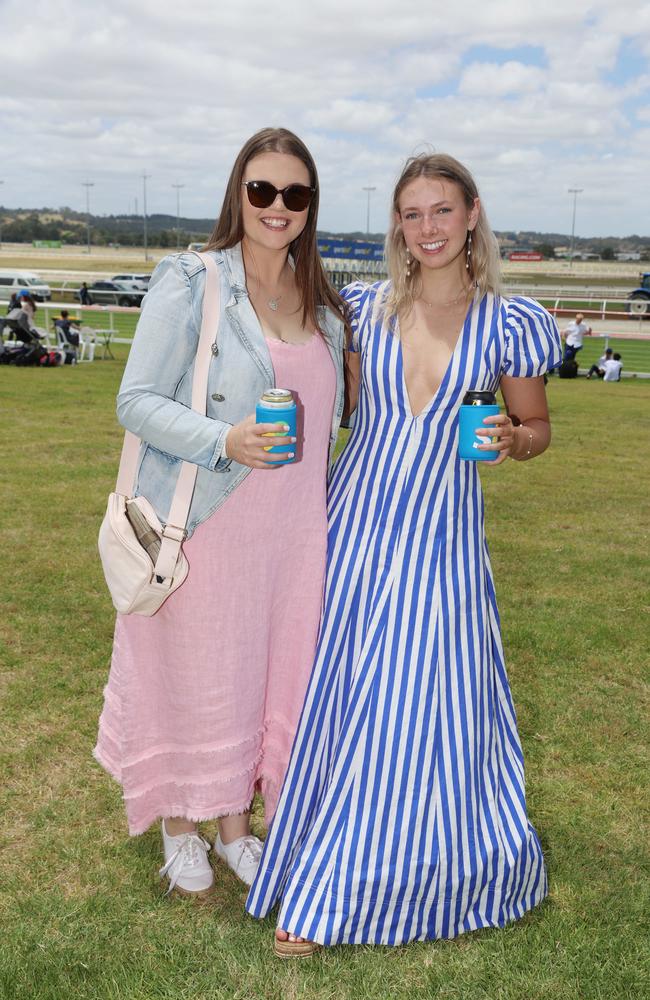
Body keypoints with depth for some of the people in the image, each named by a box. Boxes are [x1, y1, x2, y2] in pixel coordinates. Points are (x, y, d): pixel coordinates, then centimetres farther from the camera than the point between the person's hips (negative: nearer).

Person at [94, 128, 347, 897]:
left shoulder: (320, 300, 10)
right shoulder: (189, 283, -8)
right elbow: (136, 401, -11)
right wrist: (223, 443, -26)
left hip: (290, 530, 5)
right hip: (205, 524, -5)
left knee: (271, 670, 13)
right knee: (194, 674, 7)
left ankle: (237, 825, 34)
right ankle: (180, 831, 32)